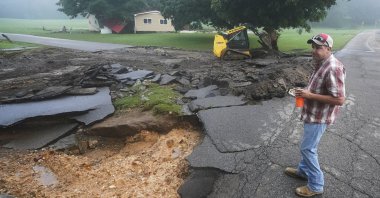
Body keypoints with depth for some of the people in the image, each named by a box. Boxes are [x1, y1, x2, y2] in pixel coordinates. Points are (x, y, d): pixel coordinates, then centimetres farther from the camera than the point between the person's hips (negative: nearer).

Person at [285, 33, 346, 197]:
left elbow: (339, 99, -27)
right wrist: (305, 92, 6)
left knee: (308, 148, -1)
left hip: (319, 116, -10)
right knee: (308, 146, 22)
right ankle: (304, 170, 40)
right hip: (313, 113, 10)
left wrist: (310, 95, -26)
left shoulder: (333, 68, -25)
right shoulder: (321, 64, 7)